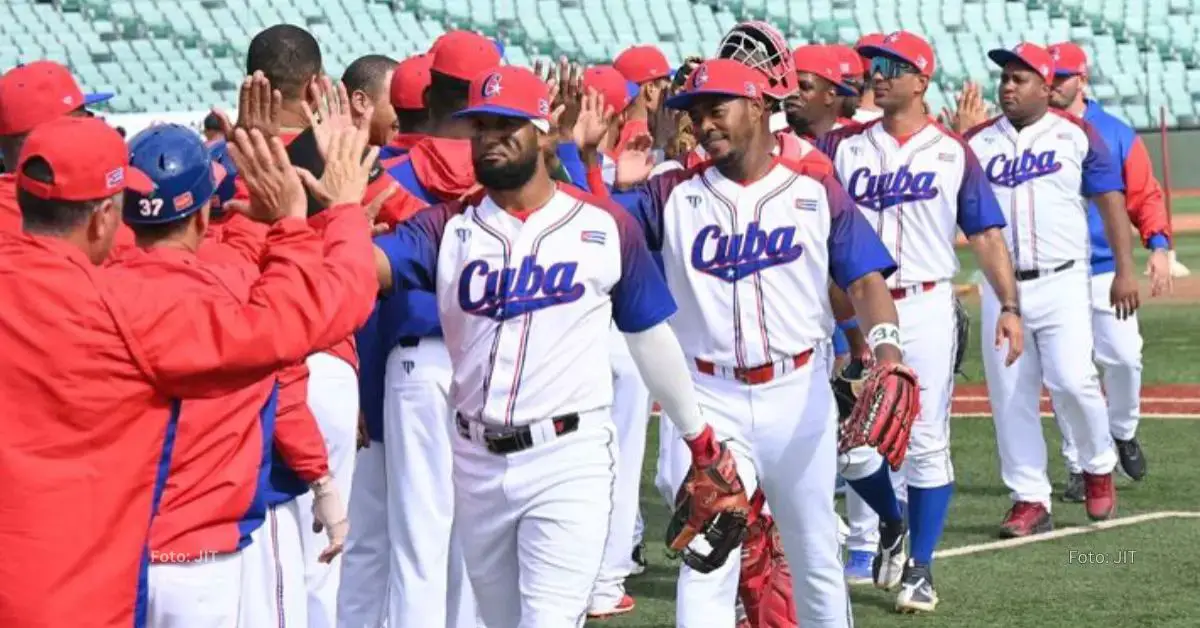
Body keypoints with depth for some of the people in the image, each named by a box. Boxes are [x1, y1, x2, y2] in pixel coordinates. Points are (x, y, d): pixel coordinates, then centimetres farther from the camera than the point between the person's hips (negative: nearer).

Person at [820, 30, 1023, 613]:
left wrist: (1009, 306, -8)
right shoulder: (841, 145, 7)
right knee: (849, 441, 1)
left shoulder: (953, 152, 3)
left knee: (926, 443, 0)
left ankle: (919, 567, 11)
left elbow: (987, 235, 1)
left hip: (925, 308, -2)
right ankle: (890, 522, 30)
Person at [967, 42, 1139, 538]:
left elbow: (1110, 199, 3)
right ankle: (1030, 500, 11)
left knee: (1072, 381, -14)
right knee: (1009, 396, 2)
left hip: (1061, 283, -3)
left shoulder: (1075, 135, 2)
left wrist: (1125, 270, -3)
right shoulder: (977, 141, 7)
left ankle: (1099, 467, 13)